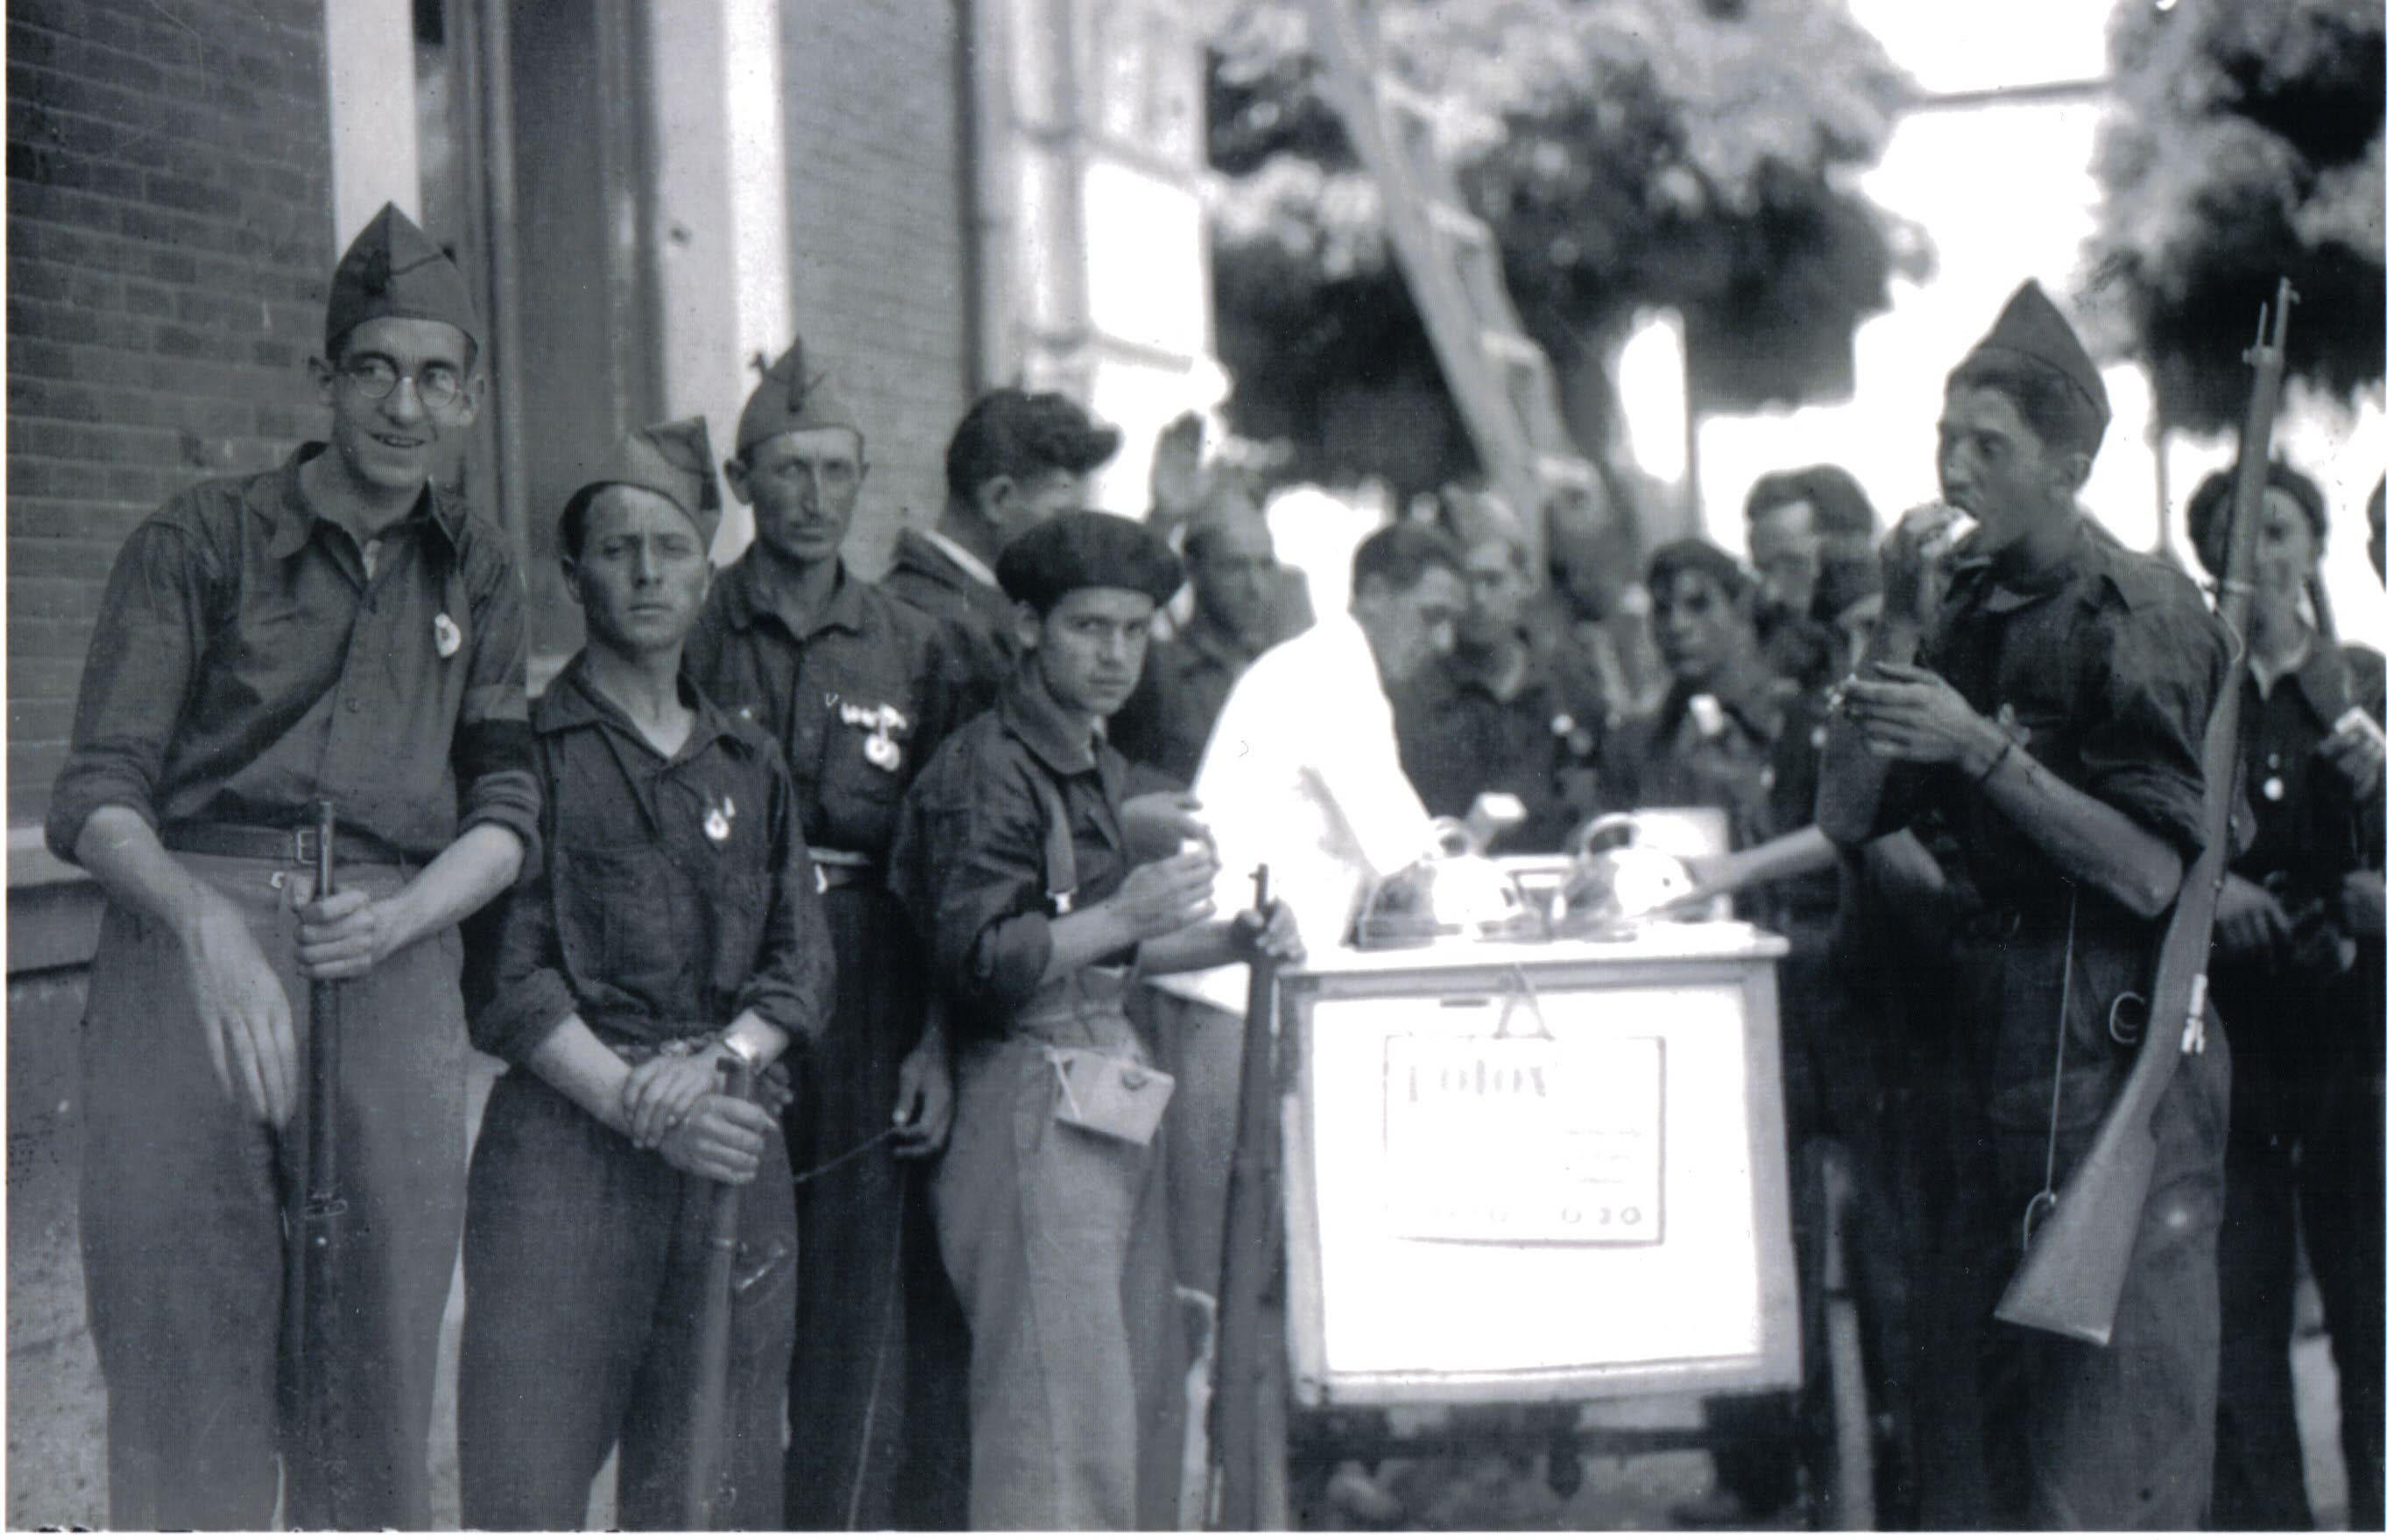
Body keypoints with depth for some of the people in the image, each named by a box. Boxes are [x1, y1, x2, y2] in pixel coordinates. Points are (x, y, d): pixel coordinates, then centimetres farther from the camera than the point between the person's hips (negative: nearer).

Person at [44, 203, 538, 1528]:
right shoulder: (200, 542, 7)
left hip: (395, 974, 3)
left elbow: (506, 809, 15)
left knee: (380, 1406, 1)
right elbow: (97, 797, -1)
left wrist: (404, 914, -7)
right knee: (183, 1392, -7)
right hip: (192, 954, -3)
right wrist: (204, 924, -21)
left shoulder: (476, 575, 19)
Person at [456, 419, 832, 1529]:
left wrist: (716, 1061, -8)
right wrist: (636, 1101, -14)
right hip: (564, 1141, -4)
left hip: (733, 1155, 4)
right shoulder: (524, 746, 4)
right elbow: (505, 977, -4)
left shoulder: (751, 767, 19)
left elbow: (803, 965, 12)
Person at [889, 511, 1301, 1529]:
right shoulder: (985, 772, -10)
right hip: (1031, 1110, -9)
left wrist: (1237, 941, 14)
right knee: (1058, 1416, -10)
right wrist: (1119, 920, -27)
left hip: (1113, 1108, 9)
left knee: (1145, 1399, 9)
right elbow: (976, 961, -18)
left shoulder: (1099, 765, 21)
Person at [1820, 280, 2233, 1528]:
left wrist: (1984, 748, -20)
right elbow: (1845, 816, 5)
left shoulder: (2143, 614, -8)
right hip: (1981, 1037, 6)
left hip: (2115, 1040, -6)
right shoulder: (1958, 603, 10)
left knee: (2115, 1395, -6)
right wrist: (1899, 633, -5)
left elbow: (2153, 872, -14)